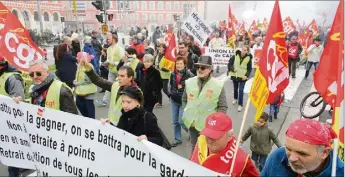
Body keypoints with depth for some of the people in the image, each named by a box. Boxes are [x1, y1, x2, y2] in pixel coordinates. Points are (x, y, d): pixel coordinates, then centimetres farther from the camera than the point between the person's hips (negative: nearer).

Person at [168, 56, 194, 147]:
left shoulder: (189, 75, -17)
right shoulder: (173, 74, 1)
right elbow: (169, 84, 15)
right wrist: (170, 93, 4)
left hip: (184, 101, -5)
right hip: (174, 100, 5)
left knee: (181, 121, -4)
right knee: (175, 121, 11)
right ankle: (177, 139, 27)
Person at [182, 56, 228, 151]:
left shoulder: (218, 85, -13)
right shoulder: (189, 82, -1)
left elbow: (223, 107, -8)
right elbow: (184, 99, 14)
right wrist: (185, 113, 6)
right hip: (192, 123, 4)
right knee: (194, 148, 23)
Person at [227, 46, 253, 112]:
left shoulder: (248, 58, -8)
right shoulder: (235, 56, -7)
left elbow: (249, 69, -2)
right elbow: (229, 64, -3)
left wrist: (246, 75, -16)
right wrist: (233, 69, -20)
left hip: (242, 77, -2)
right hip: (234, 75, 2)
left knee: (241, 90, -7)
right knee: (235, 88, 20)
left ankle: (240, 104, 2)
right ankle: (235, 98, 46)